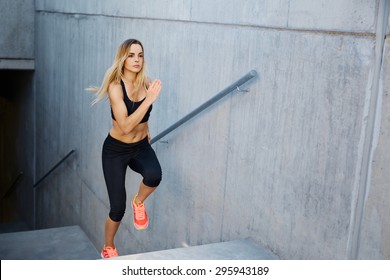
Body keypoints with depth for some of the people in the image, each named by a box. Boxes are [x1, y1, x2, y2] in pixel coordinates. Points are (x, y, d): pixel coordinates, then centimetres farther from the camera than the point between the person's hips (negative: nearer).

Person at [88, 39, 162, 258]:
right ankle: (108, 248, 29)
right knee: (118, 208, -2)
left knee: (154, 175, -32)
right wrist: (149, 100, -34)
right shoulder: (115, 86, -22)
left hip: (141, 146, 4)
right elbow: (125, 126, -31)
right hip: (116, 150, -3)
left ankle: (139, 202, 3)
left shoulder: (146, 82, -6)